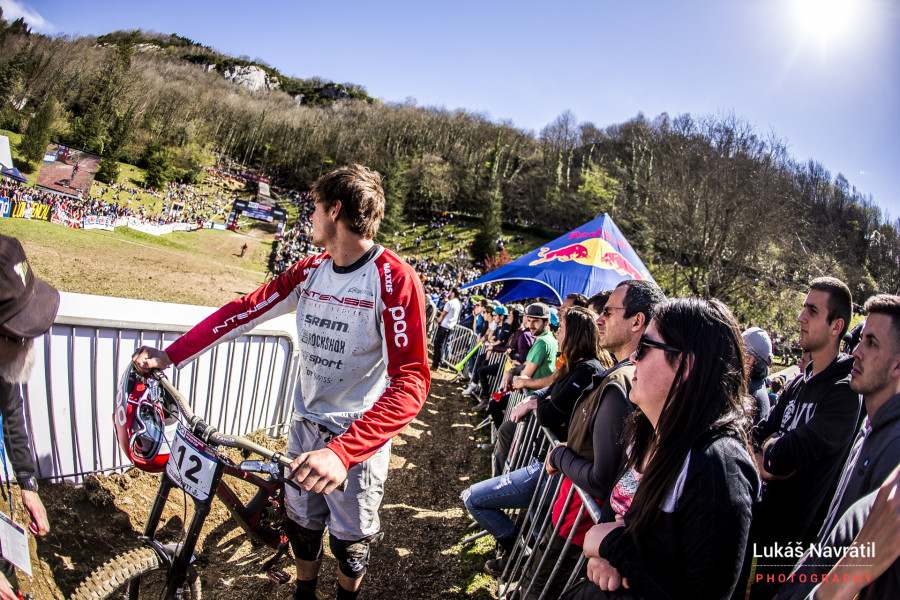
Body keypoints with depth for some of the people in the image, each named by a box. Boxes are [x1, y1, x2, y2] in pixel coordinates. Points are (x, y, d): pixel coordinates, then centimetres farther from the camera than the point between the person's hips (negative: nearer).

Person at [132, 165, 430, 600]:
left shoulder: (394, 279, -23)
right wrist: (170, 355, -6)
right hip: (305, 425, 5)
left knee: (349, 542, 15)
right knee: (302, 526, 22)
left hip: (358, 438, -5)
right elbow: (244, 310, 3)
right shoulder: (309, 272, 0)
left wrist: (343, 451, -40)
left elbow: (410, 382, -30)